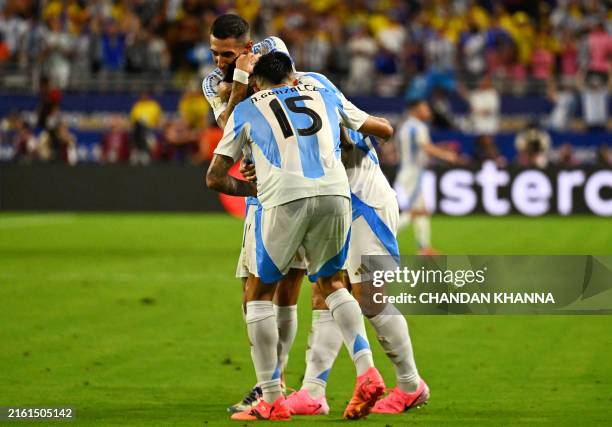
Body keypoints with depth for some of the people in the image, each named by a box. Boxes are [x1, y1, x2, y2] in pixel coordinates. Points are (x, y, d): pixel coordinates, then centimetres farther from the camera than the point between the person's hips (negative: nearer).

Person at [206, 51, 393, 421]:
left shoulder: (246, 110, 22)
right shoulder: (325, 96, 28)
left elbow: (215, 178, 21)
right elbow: (385, 130, 38)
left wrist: (253, 190, 37)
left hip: (285, 199, -3)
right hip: (336, 194, 3)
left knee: (259, 292, 15)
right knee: (331, 284, 25)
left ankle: (272, 401, 10)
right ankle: (367, 372, 6)